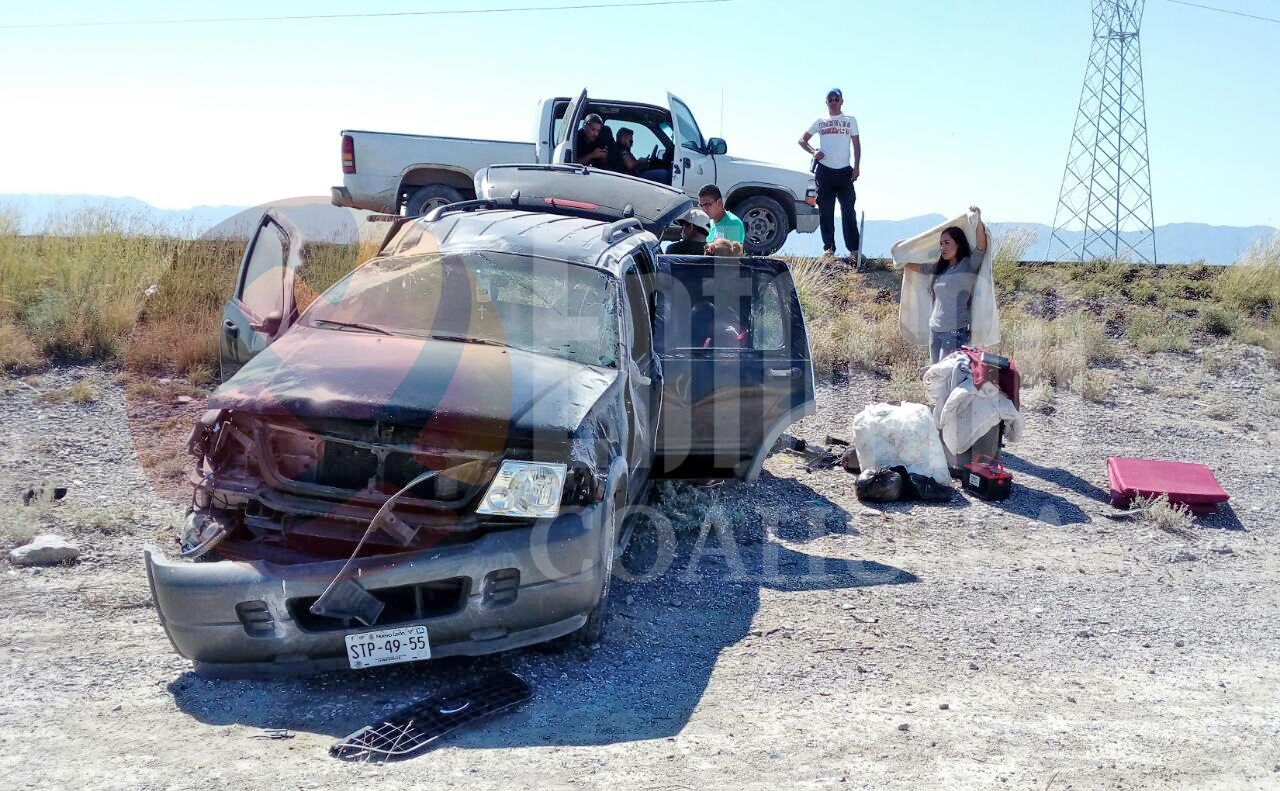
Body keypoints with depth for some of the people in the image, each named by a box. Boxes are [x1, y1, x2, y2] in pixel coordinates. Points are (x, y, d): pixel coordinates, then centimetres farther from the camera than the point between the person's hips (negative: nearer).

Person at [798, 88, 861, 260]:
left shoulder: (850, 120, 13)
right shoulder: (820, 121, 14)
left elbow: (857, 145, 8)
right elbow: (802, 140, 15)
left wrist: (856, 167, -4)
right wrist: (813, 151, -5)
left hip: (844, 171, -1)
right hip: (824, 170, 1)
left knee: (848, 210, -4)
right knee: (825, 211, -1)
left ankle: (854, 248, -4)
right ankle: (828, 247, 3)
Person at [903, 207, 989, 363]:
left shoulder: (969, 265, -4)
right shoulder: (939, 268, 15)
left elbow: (981, 245, -20)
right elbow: (914, 266, 28)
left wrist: (978, 219, -30)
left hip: (956, 331, -7)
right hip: (935, 330, 7)